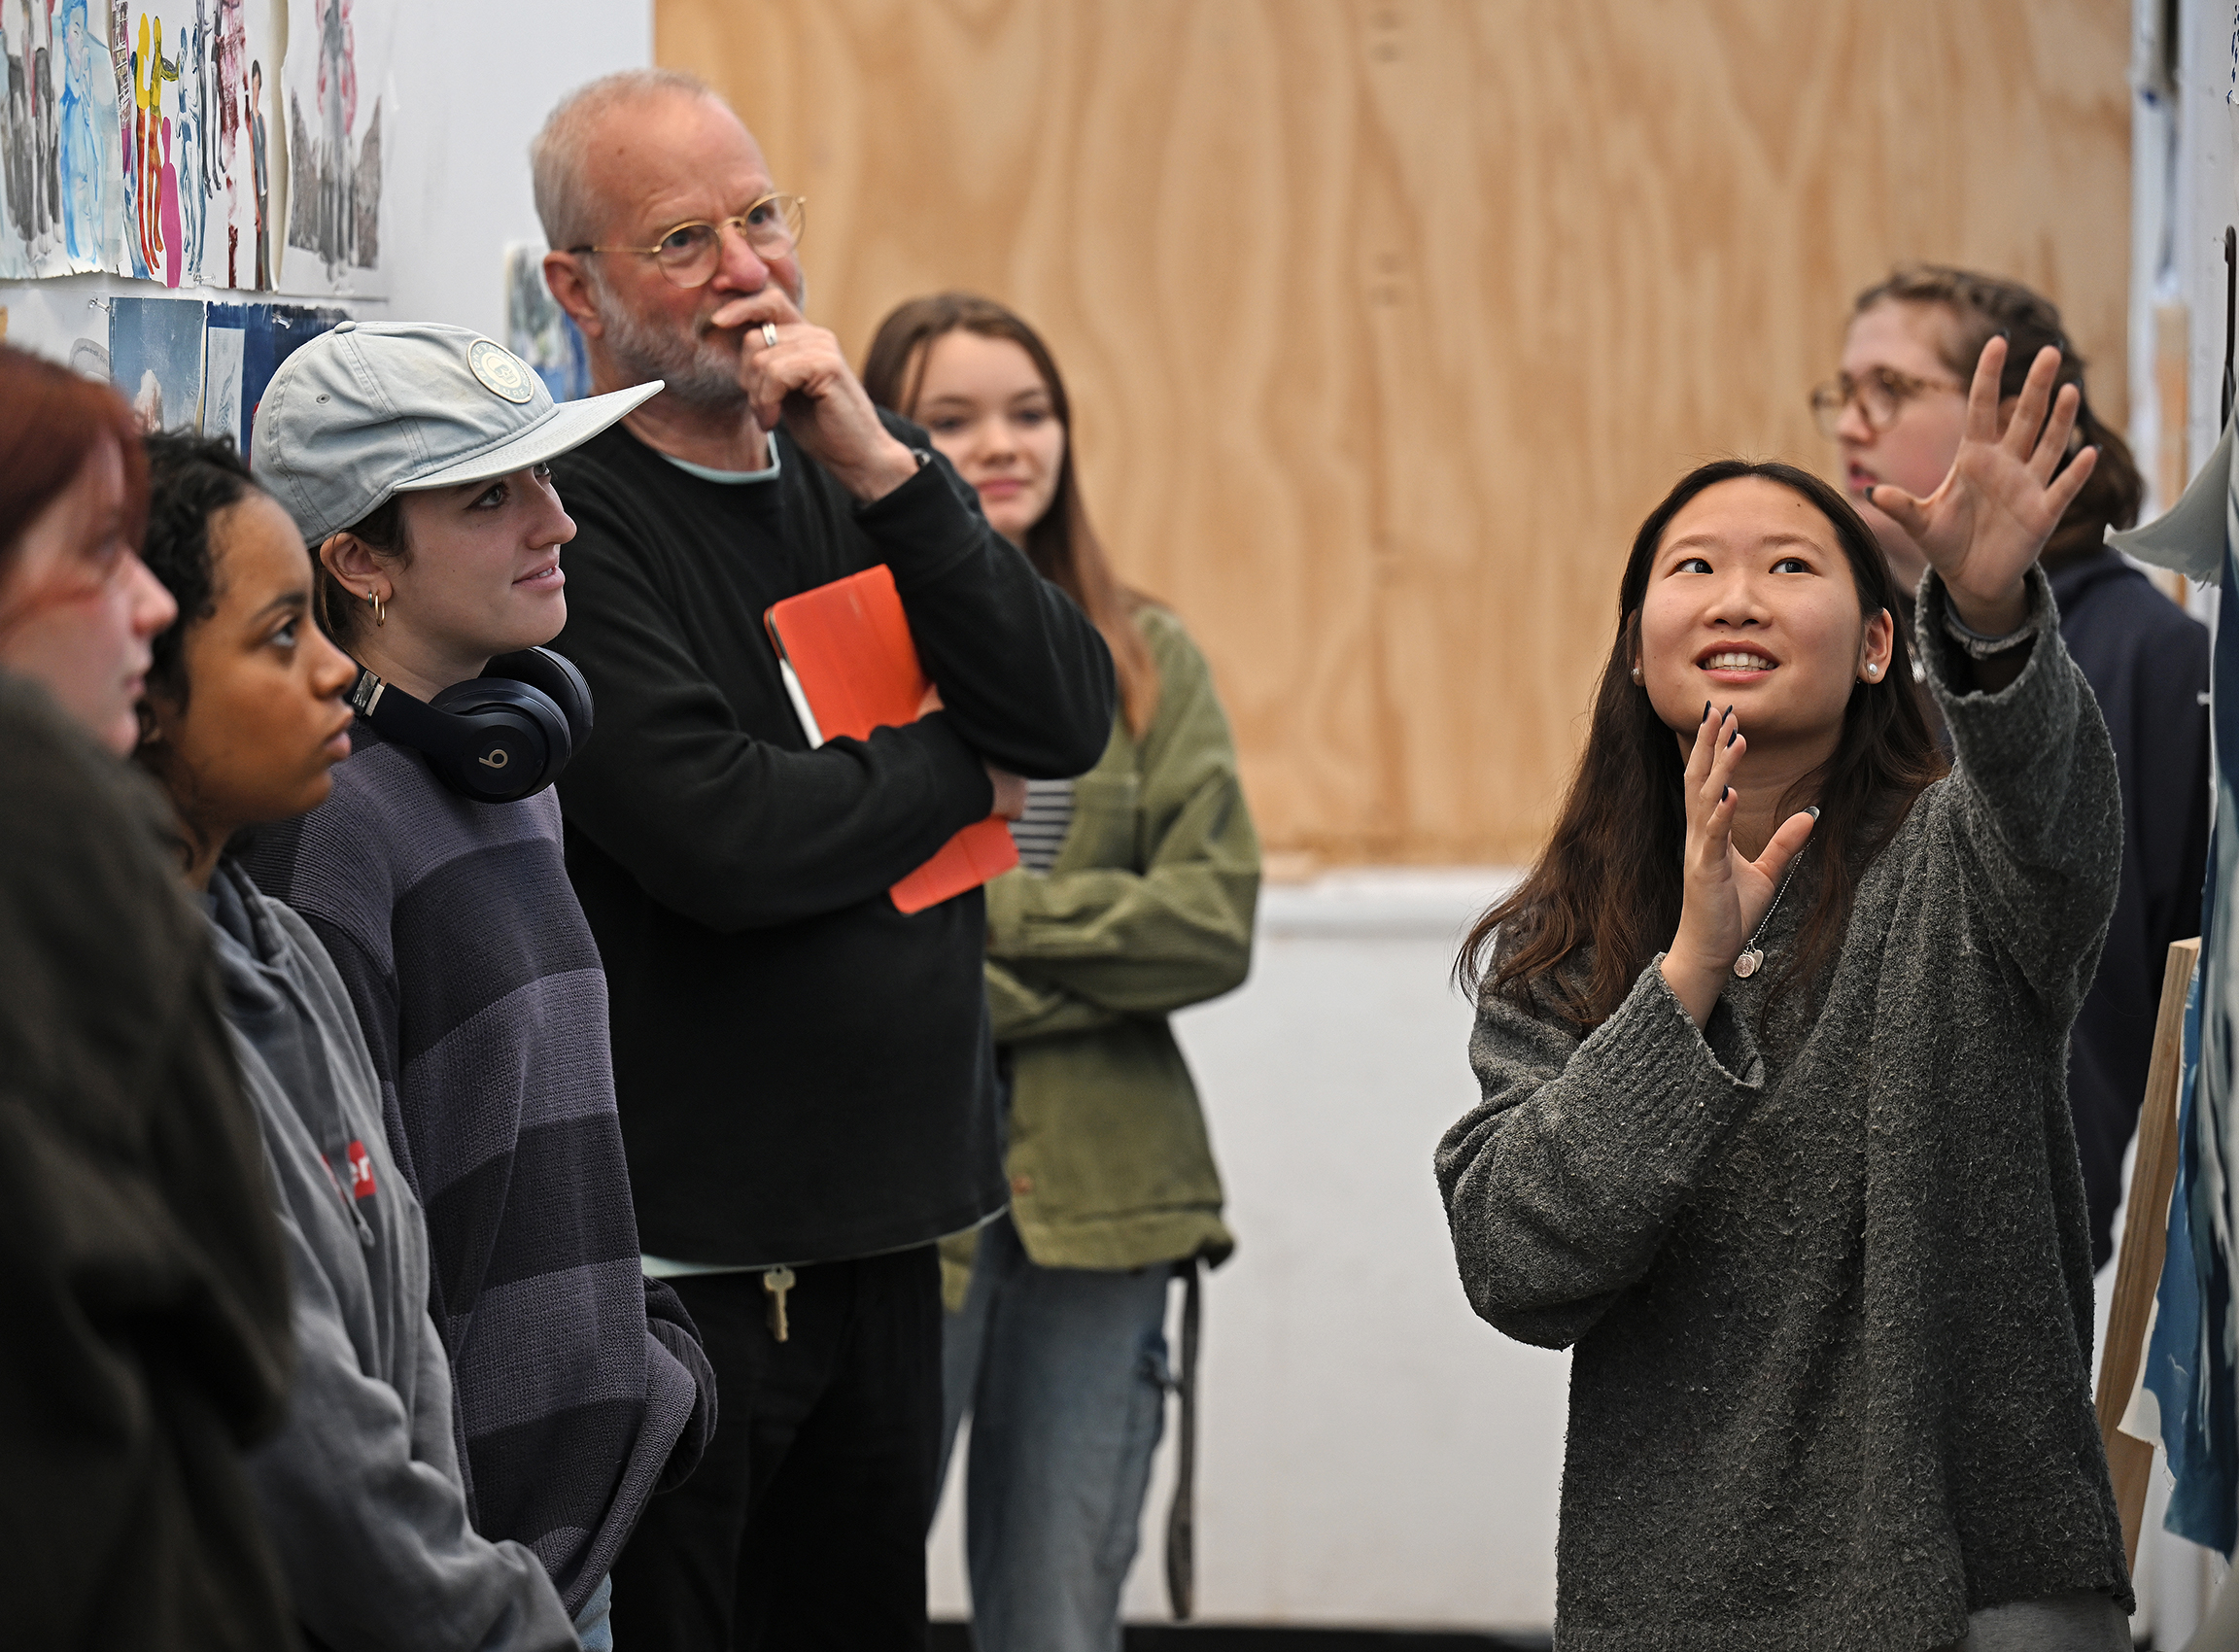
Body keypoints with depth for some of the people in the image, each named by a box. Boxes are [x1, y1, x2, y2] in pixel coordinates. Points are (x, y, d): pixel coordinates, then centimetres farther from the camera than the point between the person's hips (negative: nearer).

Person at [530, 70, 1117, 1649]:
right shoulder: (565, 522, -12)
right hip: (674, 1257, -7)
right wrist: (961, 770, -4)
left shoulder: (871, 475, 12)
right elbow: (721, 838, -22)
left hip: (889, 1222, 7)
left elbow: (1071, 720, 0)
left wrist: (882, 469, -11)